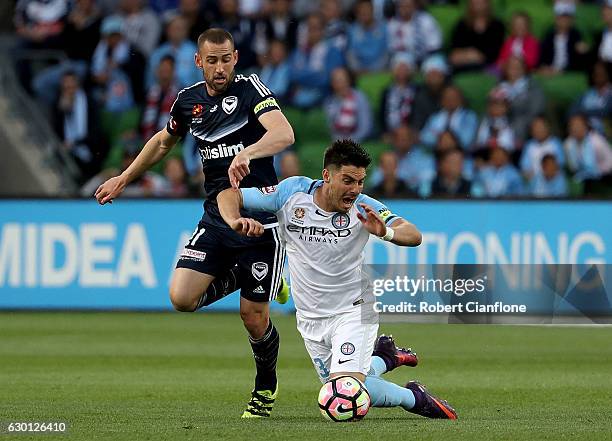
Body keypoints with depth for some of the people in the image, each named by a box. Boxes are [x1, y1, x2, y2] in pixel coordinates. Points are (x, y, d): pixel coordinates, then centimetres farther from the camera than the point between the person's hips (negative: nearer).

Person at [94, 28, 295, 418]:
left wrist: (247, 154, -44)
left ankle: (266, 387, 25)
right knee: (182, 297, -13)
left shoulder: (250, 89, -10)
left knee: (253, 317, -3)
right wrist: (125, 178, 32)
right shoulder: (189, 101, 7)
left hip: (261, 219, -5)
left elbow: (285, 134, -27)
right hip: (216, 217, 5)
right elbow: (164, 140, 28)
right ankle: (239, 275, 17)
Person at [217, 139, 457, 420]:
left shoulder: (363, 208, -17)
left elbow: (414, 236, -28)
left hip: (353, 311, -4)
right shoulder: (293, 192, -13)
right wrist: (236, 222, -31)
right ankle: (386, 358, 43)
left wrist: (386, 232, -49)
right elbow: (228, 195, -8)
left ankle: (412, 397, 5)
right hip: (310, 318, 4)